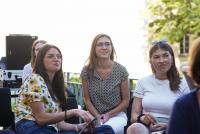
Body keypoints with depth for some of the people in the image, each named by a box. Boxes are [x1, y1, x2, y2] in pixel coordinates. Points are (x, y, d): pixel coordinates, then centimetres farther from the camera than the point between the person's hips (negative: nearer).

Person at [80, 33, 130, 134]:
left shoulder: (121, 70, -4)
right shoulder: (87, 71, 0)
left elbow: (126, 101, 3)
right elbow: (87, 99, 5)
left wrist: (109, 115, -9)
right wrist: (97, 116, -10)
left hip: (116, 115, 0)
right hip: (95, 115, 1)